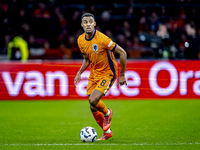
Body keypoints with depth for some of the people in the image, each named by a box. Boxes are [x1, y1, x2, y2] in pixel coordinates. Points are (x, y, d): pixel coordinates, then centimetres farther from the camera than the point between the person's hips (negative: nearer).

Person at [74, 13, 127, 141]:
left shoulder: (102, 39, -24)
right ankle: (107, 132, 26)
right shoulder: (81, 40, -2)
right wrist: (80, 73, 0)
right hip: (94, 74, 7)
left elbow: (122, 53, -19)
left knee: (93, 100, -24)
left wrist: (122, 75, -14)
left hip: (108, 73, -7)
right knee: (93, 108, 5)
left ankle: (107, 113, 9)